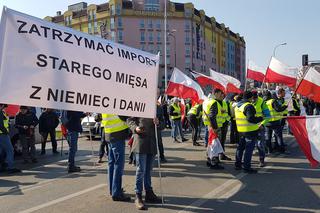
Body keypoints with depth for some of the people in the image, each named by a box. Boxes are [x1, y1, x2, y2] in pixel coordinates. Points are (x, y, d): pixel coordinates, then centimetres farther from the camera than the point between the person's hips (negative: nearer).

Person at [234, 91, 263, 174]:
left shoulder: (237, 106, 11)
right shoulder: (249, 106, -17)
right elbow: (251, 119, -26)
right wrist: (260, 119, -12)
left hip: (241, 130, 9)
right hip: (250, 131, -9)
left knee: (241, 147, 18)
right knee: (249, 149, -2)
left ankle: (238, 164, 27)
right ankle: (246, 167, 2)